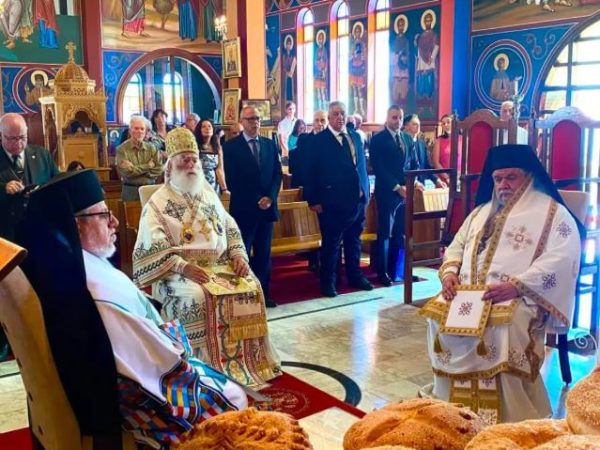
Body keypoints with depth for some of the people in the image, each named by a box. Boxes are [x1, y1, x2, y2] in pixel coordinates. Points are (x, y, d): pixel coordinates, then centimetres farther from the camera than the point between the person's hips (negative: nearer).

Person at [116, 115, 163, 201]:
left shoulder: (151, 148, 5)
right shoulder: (122, 149, -4)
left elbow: (159, 170, -4)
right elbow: (126, 172, -15)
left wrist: (135, 169, -12)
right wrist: (148, 166, -8)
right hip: (130, 190, -2)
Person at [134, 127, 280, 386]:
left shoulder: (208, 195, 16)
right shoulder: (158, 203, -2)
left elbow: (231, 229, 17)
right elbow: (153, 249, -13)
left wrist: (238, 255, -2)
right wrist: (183, 267, -26)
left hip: (220, 264, 5)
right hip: (180, 271, -5)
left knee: (251, 288, -16)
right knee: (197, 298, -33)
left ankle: (249, 363, -4)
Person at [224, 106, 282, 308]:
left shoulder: (269, 144, 12)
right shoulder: (231, 146, -2)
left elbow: (277, 173, 8)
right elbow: (232, 180, -7)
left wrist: (270, 197, -8)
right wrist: (255, 201, -10)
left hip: (267, 206, 4)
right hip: (244, 208, -4)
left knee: (264, 253, 9)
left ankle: (263, 293, 18)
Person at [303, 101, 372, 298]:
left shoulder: (355, 137, 12)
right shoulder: (318, 140, -5)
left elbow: (362, 165, 14)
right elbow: (312, 172, -8)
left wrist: (366, 192, 9)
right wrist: (313, 200, -11)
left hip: (357, 199, 6)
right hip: (333, 202, -6)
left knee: (354, 241, 17)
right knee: (331, 243, 4)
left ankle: (355, 276, 32)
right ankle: (328, 282, 16)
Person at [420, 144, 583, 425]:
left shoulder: (554, 214, 2)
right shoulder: (482, 212, 23)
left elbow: (561, 261, -12)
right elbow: (457, 247, 24)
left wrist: (515, 286, -25)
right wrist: (450, 272, 0)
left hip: (521, 298, -6)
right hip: (469, 294, 6)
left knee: (502, 326, -36)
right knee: (438, 315, -20)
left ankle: (508, 415, -19)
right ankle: (451, 400, -5)